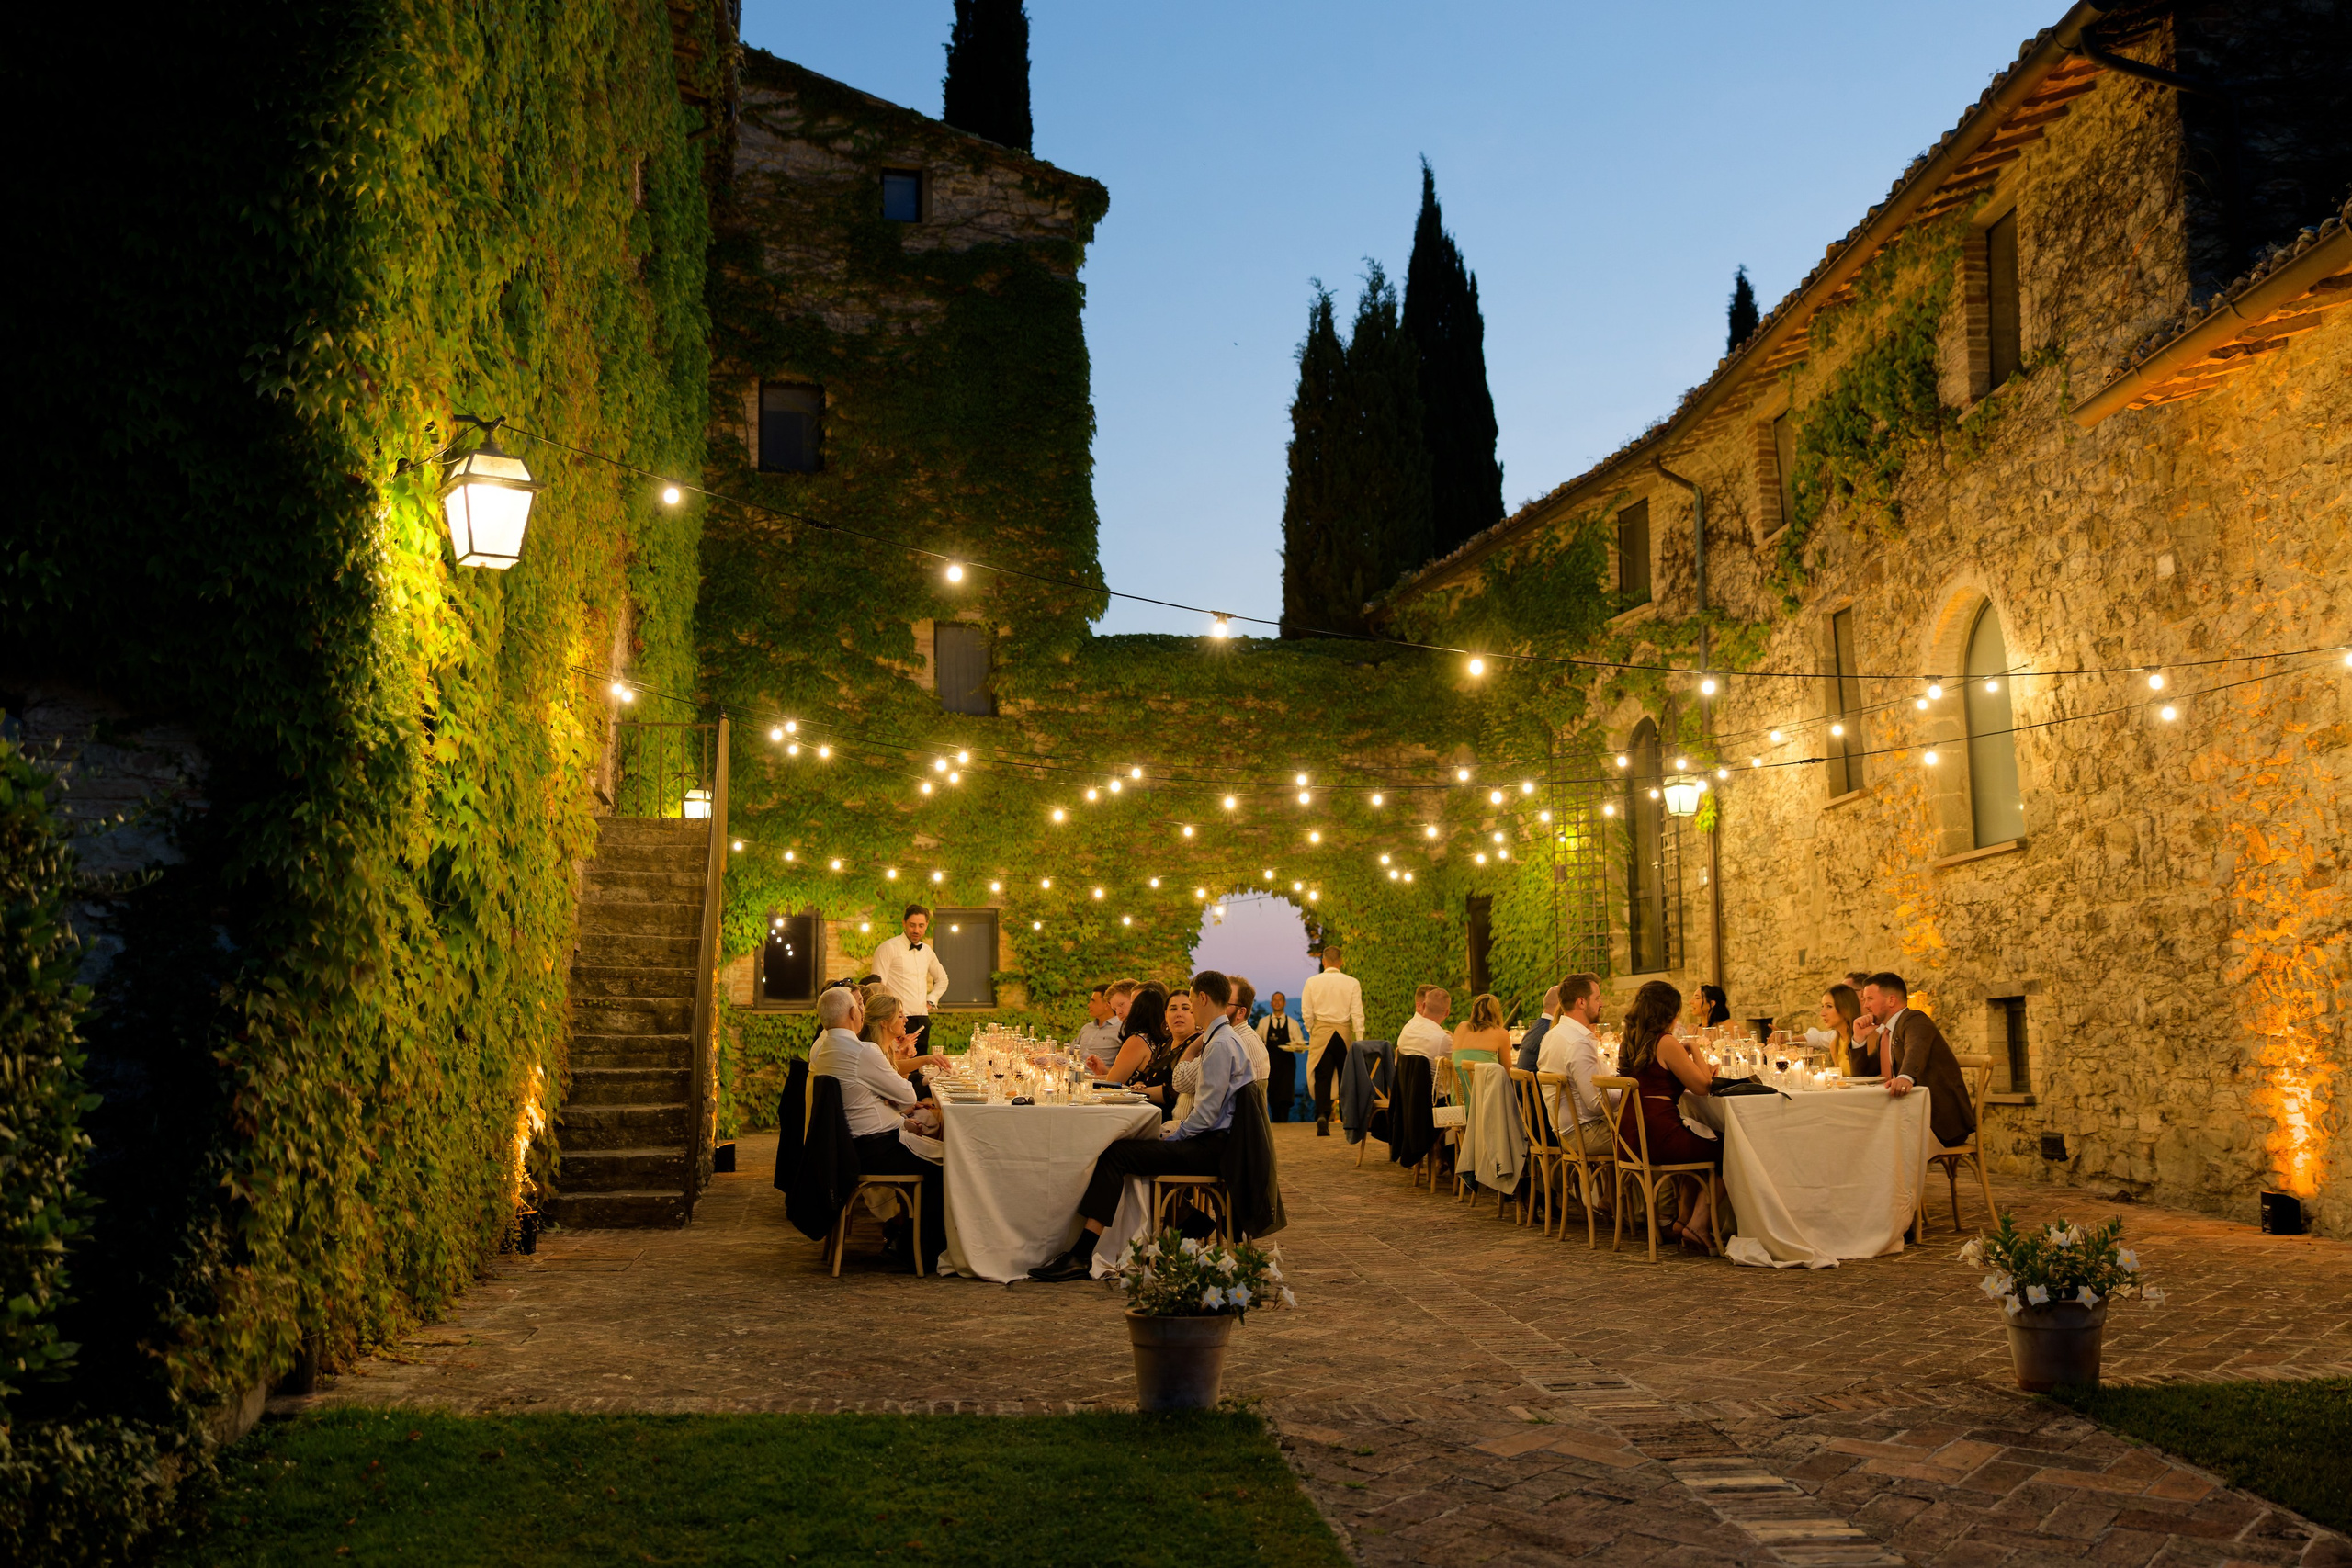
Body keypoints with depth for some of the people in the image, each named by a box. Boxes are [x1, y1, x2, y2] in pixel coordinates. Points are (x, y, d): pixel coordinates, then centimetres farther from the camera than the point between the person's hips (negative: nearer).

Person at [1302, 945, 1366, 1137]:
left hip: (1321, 1032, 0)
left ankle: (1322, 1116, -15)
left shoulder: (1312, 982, 0)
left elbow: (1306, 1013, 1)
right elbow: (1357, 1013, -5)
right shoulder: (1351, 983, -1)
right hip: (1344, 1032, 0)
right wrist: (1359, 1040, -3)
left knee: (1322, 1078, 1)